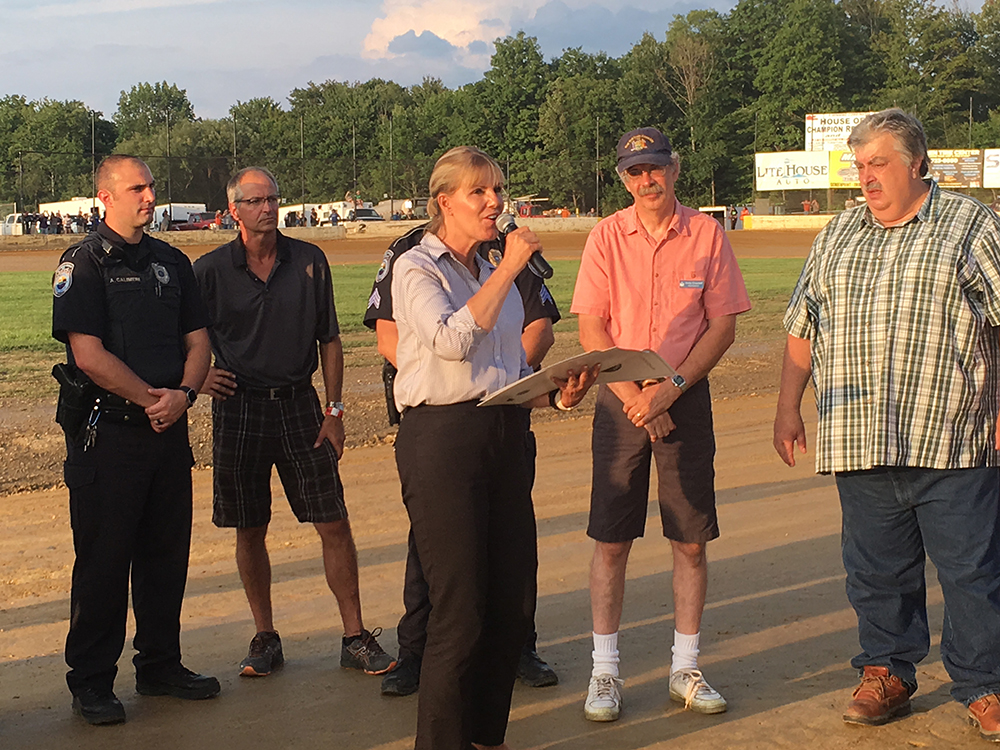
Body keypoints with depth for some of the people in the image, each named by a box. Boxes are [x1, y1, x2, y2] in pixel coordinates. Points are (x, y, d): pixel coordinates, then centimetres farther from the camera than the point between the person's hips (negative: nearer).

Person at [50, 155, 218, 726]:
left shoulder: (172, 262, 12)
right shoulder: (84, 263, -6)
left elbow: (197, 340, 10)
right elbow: (88, 354, -14)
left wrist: (183, 394, -8)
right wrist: (150, 398, -13)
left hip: (169, 428, 6)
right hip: (108, 431, -6)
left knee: (167, 552, 12)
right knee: (103, 557, 0)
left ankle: (161, 667, 25)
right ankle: (91, 681, 11)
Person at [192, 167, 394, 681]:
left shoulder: (309, 261, 3)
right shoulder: (210, 270, 0)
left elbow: (329, 340, 7)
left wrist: (334, 411, 2)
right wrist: (199, 377, -8)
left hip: (299, 406, 1)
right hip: (238, 410, 0)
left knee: (334, 524, -1)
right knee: (250, 531, 6)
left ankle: (355, 637, 9)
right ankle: (265, 638, 20)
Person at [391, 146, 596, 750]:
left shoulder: (496, 272, 21)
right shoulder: (416, 267, -2)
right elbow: (452, 340, -21)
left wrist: (558, 394, 6)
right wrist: (509, 269, -16)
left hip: (505, 434, 7)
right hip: (441, 434, -7)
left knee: (512, 594, 9)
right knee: (460, 607, -6)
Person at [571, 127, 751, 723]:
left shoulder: (708, 233, 1)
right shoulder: (607, 236, 1)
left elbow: (723, 326, -1)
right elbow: (592, 328, -2)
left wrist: (670, 389, -12)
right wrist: (634, 397, -12)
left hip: (687, 399, 0)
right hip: (620, 400, 0)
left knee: (691, 542, 4)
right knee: (611, 540, 1)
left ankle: (685, 669, 16)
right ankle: (605, 671, 12)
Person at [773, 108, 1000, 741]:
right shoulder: (837, 237, 16)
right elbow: (803, 329, 18)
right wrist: (789, 405, 11)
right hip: (860, 444, 4)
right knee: (877, 571, 11)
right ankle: (887, 674, 25)